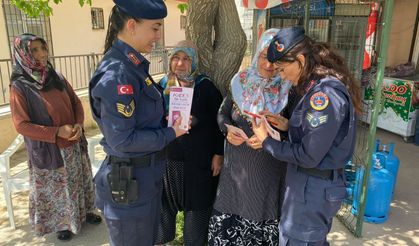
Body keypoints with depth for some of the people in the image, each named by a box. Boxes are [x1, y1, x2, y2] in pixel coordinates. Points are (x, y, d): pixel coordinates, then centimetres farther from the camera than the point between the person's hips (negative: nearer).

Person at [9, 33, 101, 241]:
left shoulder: (58, 78, 0)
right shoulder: (20, 87, -14)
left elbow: (76, 103, 7)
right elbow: (21, 125, -15)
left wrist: (79, 125, -12)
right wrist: (57, 132, -22)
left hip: (74, 145, 5)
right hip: (48, 150, -4)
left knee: (78, 181, 20)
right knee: (55, 188, 13)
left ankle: (84, 211, 41)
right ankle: (61, 223, 34)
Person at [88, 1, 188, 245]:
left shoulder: (132, 65, 4)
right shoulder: (117, 74, -25)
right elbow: (122, 140, -25)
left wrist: (169, 119, 0)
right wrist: (170, 134, -16)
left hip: (146, 175, 8)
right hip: (129, 180, -8)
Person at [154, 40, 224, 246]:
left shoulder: (205, 86, -7)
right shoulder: (162, 86, 2)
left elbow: (219, 121, -6)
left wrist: (218, 154, -7)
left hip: (199, 159, -3)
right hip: (167, 157, 3)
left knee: (196, 206, 10)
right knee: (164, 204, 17)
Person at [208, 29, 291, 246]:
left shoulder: (289, 88, -9)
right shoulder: (241, 81, 1)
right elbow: (222, 113, 9)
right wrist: (228, 130, -12)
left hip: (269, 168, -2)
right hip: (237, 164, 3)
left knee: (263, 215, 9)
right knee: (229, 213, 10)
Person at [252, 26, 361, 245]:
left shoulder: (325, 93, -25)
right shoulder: (319, 87, 6)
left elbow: (308, 156, -24)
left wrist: (266, 141, -14)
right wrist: (287, 126, 1)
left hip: (313, 188, -9)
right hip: (316, 184, 9)